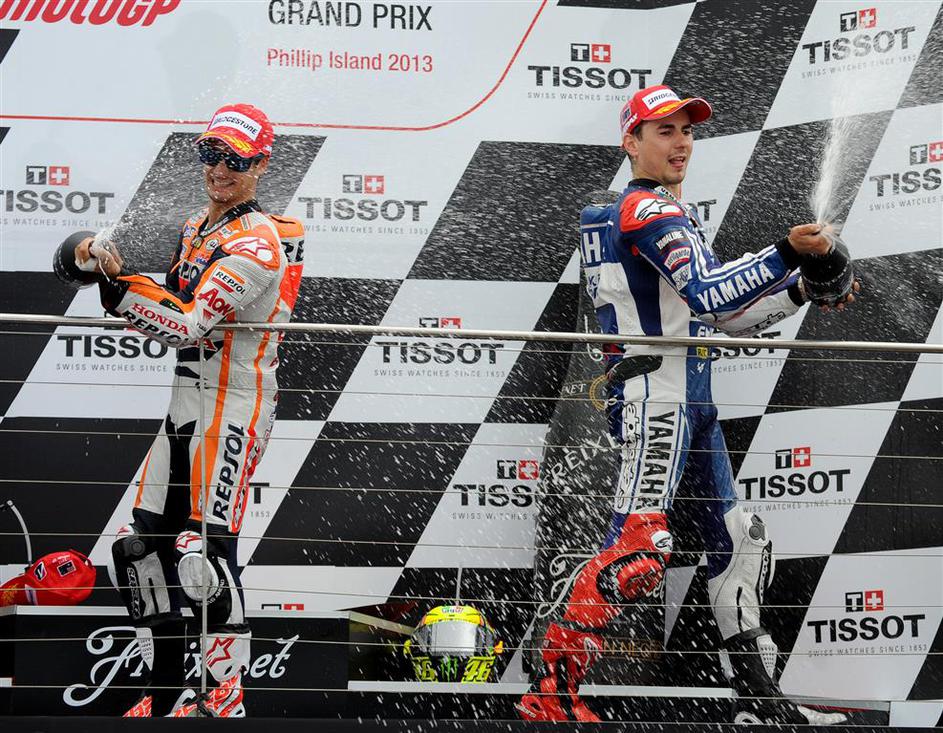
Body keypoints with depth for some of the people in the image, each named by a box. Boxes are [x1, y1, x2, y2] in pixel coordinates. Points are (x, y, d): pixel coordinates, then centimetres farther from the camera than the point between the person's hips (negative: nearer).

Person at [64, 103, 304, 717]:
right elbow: (172, 310, 20)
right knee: (144, 545, 8)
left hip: (235, 408, -9)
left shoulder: (256, 244, -15)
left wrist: (119, 281, -30)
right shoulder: (197, 229, 15)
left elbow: (187, 325, -24)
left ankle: (227, 699, -5)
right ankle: (165, 695, 17)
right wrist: (118, 277, 4)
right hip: (187, 404, 9)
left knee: (205, 550, -14)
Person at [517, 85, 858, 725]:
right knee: (642, 544, -22)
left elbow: (730, 316, 22)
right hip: (653, 392, -11)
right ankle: (552, 691, -24)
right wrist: (786, 254, -29)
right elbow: (710, 294, -22)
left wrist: (801, 289, 10)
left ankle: (758, 696, 20)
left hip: (691, 401, 11)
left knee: (739, 540, 13)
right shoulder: (646, 208, -8)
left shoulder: (680, 216, 24)